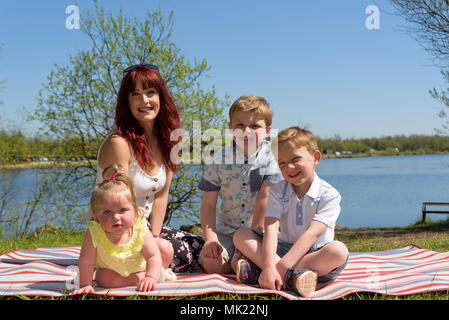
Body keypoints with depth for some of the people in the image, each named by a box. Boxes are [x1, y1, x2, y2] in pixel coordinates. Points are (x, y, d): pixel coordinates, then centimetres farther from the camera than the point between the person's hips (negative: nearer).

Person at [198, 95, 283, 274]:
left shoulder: (271, 157, -6)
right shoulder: (219, 161, -1)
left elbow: (265, 196, -12)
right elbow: (208, 204, 1)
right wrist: (210, 237, -12)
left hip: (258, 229, -2)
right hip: (226, 230, 2)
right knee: (211, 264, -21)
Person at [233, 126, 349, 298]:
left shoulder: (329, 195, -10)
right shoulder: (277, 192, 0)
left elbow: (311, 234, -22)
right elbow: (271, 228, -15)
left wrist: (281, 266, -33)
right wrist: (269, 266, -33)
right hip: (283, 249, 3)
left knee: (339, 251, -36)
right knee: (240, 235, -14)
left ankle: (257, 270, -35)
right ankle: (291, 276, -35)